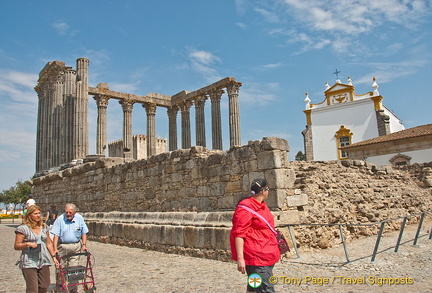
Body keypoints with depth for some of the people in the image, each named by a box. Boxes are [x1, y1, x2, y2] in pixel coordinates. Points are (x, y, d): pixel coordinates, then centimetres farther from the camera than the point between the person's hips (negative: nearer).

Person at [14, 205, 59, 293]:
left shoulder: (44, 227, 14)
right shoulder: (23, 228, -3)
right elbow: (16, 246, -3)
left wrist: (53, 257, 14)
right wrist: (28, 244, -20)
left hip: (44, 261, 5)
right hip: (29, 263, -5)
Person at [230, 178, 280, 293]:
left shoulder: (262, 205, 13)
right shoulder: (246, 208, -15)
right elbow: (239, 234, -19)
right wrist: (240, 258, -24)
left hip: (266, 255, 9)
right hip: (256, 257, -9)